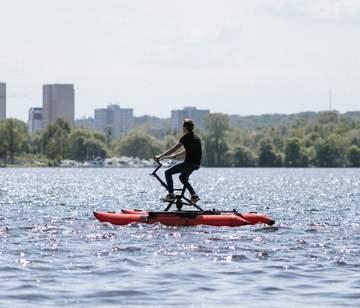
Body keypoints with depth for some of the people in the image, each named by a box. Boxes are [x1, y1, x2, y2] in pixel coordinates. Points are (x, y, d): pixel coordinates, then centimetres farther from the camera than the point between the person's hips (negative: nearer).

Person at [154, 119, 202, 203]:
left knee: (168, 173, -1)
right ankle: (194, 195, 21)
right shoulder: (196, 137, 15)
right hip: (196, 164, 9)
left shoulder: (186, 137, -11)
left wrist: (160, 156, -6)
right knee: (182, 178, 30)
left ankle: (171, 195, -7)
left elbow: (174, 149, -11)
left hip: (189, 163, -9)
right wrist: (175, 155, 36)